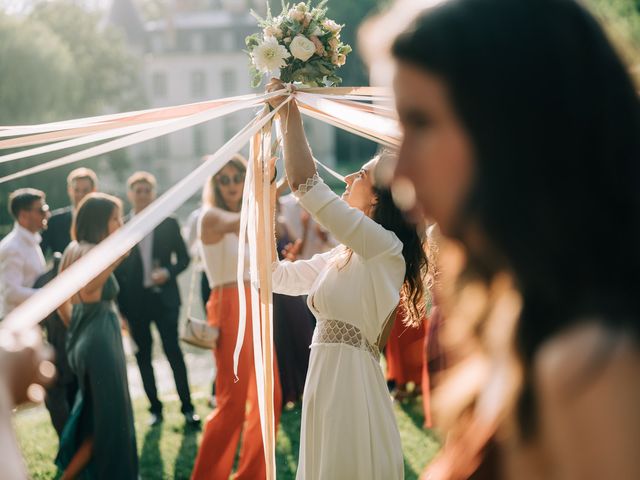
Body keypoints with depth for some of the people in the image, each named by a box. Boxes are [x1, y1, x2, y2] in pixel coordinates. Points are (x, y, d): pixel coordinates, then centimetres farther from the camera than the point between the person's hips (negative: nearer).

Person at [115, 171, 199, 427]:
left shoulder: (168, 224, 4)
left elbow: (183, 258, 8)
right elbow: (116, 269, 2)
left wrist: (168, 272, -12)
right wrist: (121, 305, -2)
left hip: (164, 298, -1)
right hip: (135, 301, 1)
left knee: (173, 349, -5)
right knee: (143, 355, 7)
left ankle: (187, 406, 2)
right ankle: (155, 408, 16)